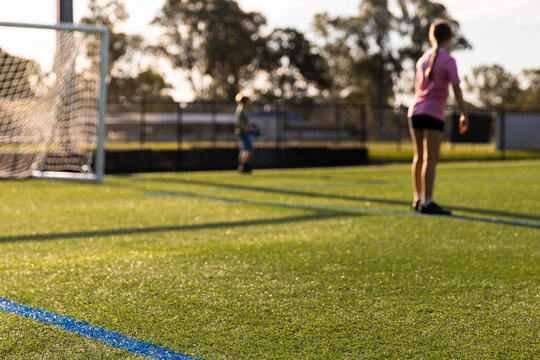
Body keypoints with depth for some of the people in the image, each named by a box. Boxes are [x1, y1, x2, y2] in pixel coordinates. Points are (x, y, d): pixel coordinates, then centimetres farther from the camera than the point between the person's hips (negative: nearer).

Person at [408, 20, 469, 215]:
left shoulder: (423, 59, 12)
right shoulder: (448, 61, -6)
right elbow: (457, 90, -10)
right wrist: (464, 115, -3)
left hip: (414, 111, 7)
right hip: (433, 113, -6)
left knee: (419, 157, 15)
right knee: (431, 159, -9)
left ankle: (418, 199, 21)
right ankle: (427, 203, -14)